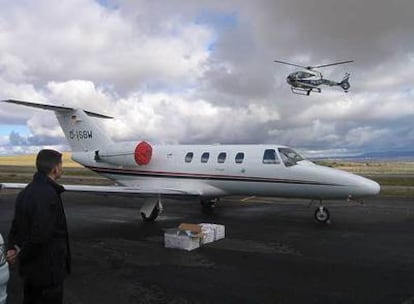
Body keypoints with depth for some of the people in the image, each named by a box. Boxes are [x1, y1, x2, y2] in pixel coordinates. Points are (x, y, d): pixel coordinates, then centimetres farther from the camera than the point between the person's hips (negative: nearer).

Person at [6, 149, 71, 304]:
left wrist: (12, 248, 3)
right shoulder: (49, 195, -26)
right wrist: (22, 253, -13)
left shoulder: (25, 192, 5)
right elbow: (41, 234, -28)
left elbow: (16, 225, 10)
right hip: (48, 268, -9)